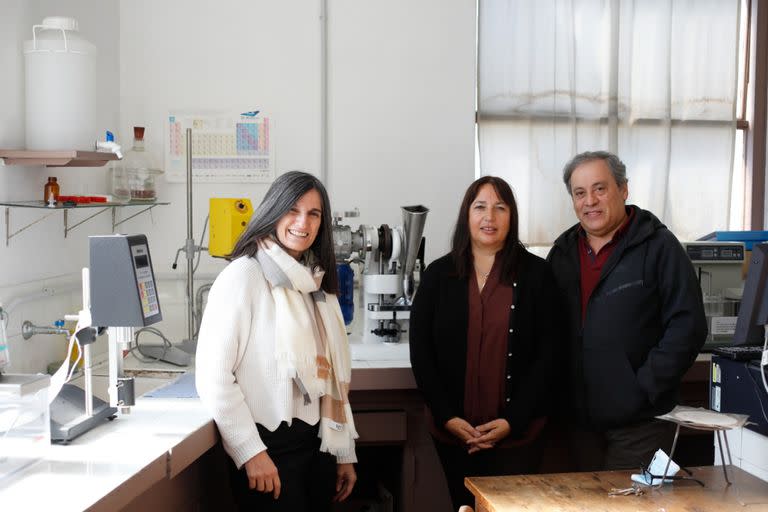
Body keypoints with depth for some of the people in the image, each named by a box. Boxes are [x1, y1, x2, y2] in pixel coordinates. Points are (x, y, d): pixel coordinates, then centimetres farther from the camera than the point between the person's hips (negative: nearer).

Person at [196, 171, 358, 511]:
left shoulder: (316, 281, 12)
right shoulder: (243, 276, -10)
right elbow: (212, 375, -14)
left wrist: (345, 451, 13)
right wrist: (251, 452, -16)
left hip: (318, 443, 7)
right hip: (270, 447, -6)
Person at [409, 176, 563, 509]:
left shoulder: (537, 274, -2)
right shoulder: (438, 275, 3)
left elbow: (546, 355, -3)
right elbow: (421, 351, 1)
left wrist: (513, 420, -11)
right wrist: (447, 416, -8)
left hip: (517, 434, -2)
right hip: (453, 432, 2)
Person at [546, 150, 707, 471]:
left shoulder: (658, 247, -6)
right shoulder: (562, 253, 11)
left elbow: (688, 326, -11)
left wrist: (645, 388, -15)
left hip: (638, 421, -5)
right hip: (578, 418, 5)